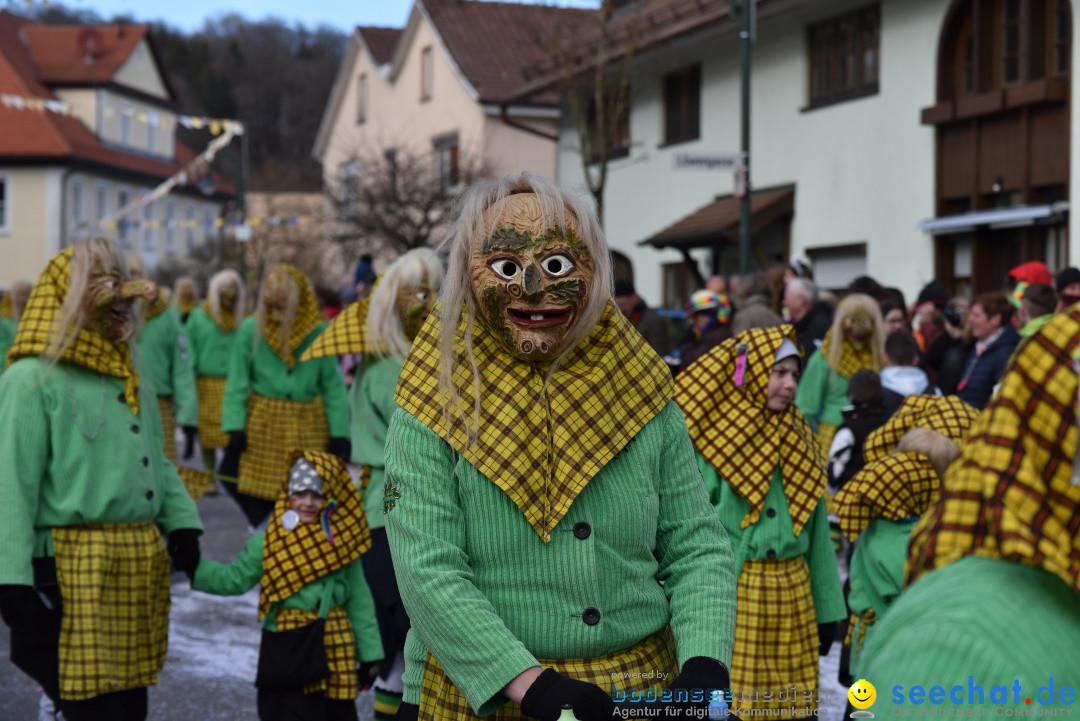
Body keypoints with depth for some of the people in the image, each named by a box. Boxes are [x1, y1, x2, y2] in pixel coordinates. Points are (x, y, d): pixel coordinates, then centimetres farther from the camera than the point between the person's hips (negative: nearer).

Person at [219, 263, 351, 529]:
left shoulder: (318, 332, -2)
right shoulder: (251, 329, -3)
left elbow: (332, 384, 2)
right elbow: (237, 383, 0)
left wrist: (339, 433, -1)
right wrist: (235, 427, -8)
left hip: (309, 424, 0)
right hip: (263, 423, 0)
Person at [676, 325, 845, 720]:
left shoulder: (799, 440, 11)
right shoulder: (710, 443, -8)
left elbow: (817, 531, 14)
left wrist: (827, 609, 11)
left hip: (792, 595, 5)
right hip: (729, 596, -5)